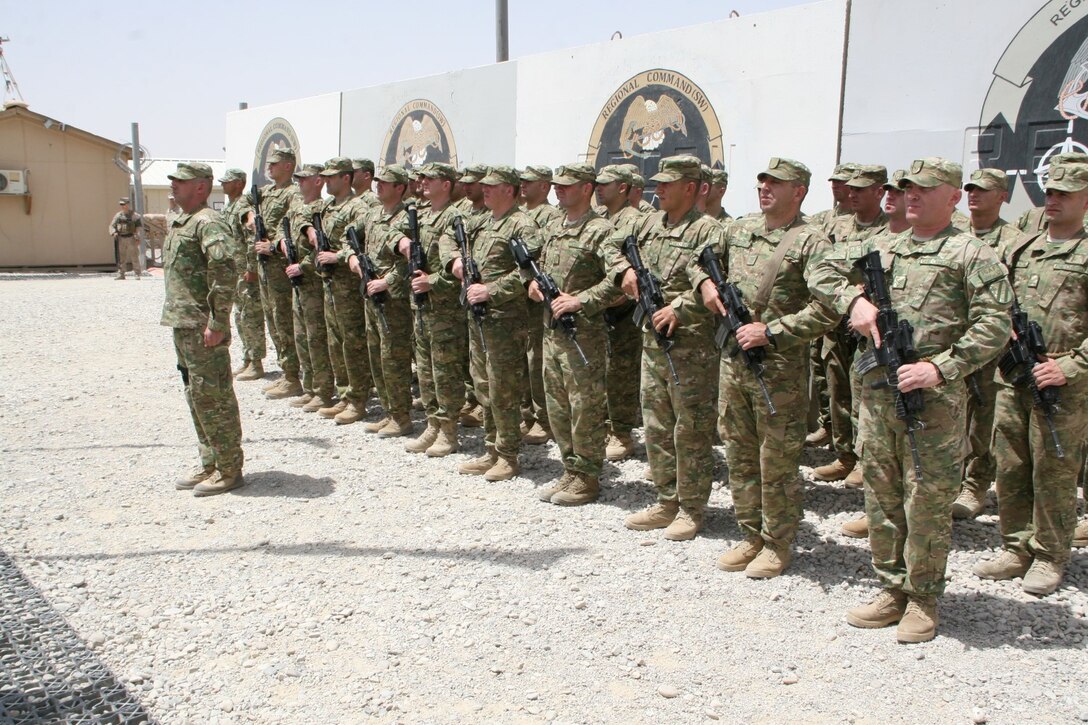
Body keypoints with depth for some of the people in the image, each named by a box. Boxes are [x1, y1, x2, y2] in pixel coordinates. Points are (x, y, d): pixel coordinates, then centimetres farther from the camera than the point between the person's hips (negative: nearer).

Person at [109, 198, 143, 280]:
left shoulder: (133, 215, -2)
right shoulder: (118, 215, 10)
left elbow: (140, 225, -3)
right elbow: (112, 225, 11)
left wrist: (137, 236, -11)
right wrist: (114, 232, -8)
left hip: (131, 238, -4)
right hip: (121, 238, 4)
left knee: (134, 256, -3)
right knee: (121, 257, 5)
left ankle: (137, 274, 1)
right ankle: (120, 274, 9)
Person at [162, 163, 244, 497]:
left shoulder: (207, 223, -14)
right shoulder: (178, 223, 17)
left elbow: (224, 272, -24)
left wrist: (217, 323, -25)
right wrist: (175, 314, 20)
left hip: (203, 328, -10)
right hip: (182, 325, 10)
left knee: (213, 397, -4)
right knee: (196, 397, 15)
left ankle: (229, 471, 7)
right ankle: (209, 464, 26)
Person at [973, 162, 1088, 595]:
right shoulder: (1018, 249, 14)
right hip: (1012, 378, 5)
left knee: (1053, 474, 3)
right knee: (1010, 469, 10)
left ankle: (1050, 557, 18)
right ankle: (1017, 548, 24)